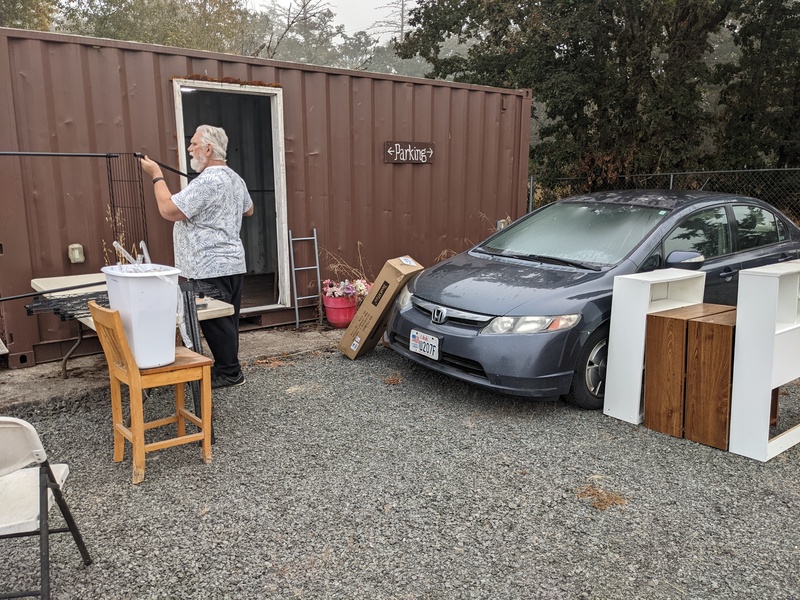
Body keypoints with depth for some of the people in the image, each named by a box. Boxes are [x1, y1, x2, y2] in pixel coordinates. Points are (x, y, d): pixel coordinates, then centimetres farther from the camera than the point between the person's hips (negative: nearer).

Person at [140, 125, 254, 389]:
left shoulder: (207, 181, -18)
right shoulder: (235, 178, 13)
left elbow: (169, 210, -20)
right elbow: (248, 209, 30)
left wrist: (156, 175, -9)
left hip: (211, 268, -10)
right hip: (231, 263, 10)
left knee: (215, 321, -2)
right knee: (226, 319, 15)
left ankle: (229, 373, 7)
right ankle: (227, 367, 24)